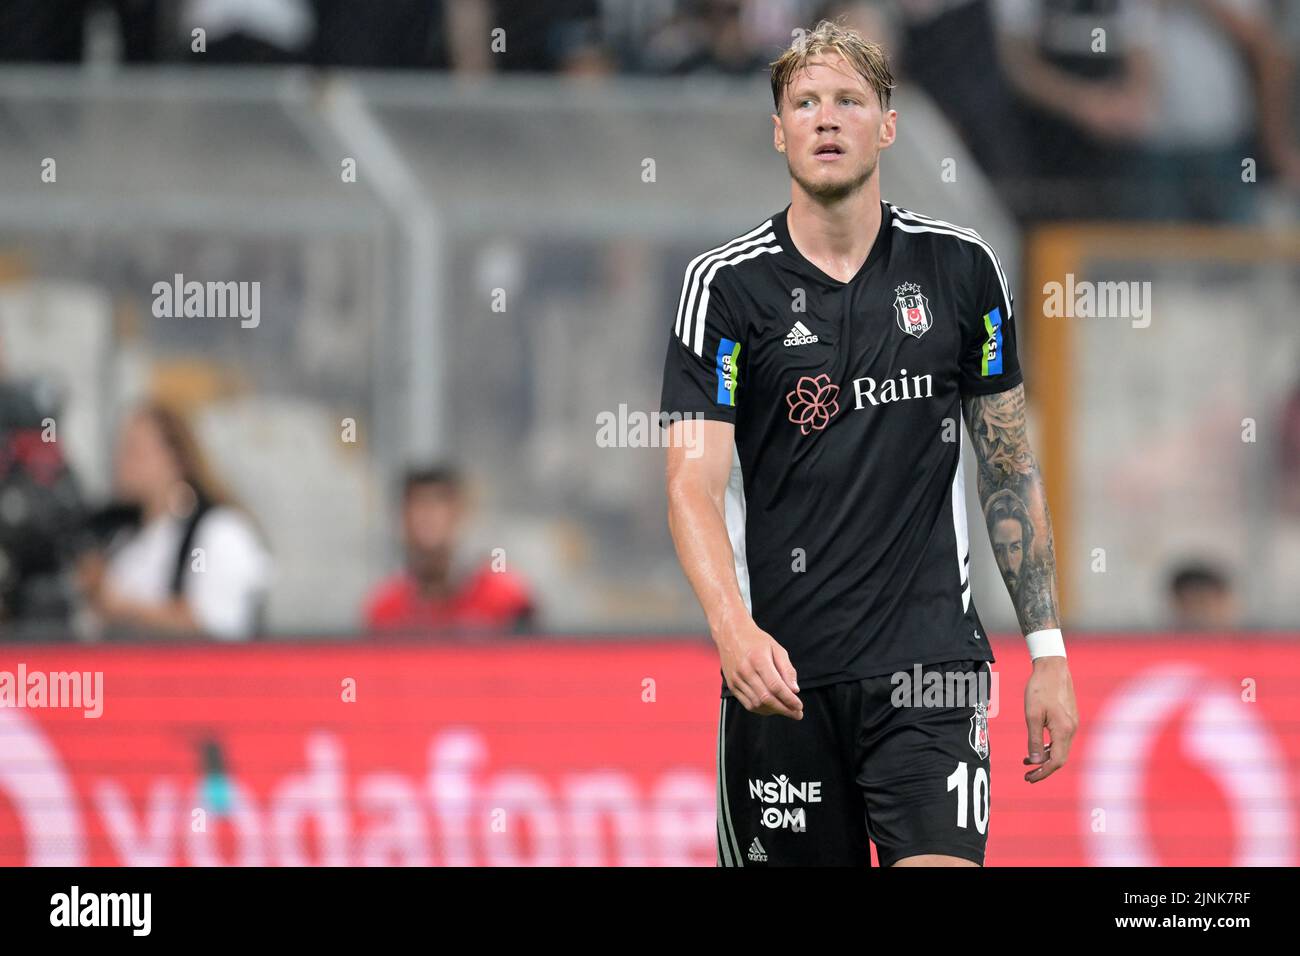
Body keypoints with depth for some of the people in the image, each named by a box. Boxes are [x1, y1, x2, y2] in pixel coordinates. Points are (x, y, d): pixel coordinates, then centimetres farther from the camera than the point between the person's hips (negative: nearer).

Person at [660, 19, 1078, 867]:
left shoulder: (961, 269, 6)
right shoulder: (727, 286, -1)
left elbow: (1010, 466, 13)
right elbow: (695, 479, -10)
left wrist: (1048, 651, 9)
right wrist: (733, 628, -29)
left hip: (932, 667, 0)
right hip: (781, 674, 0)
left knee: (942, 863, -18)